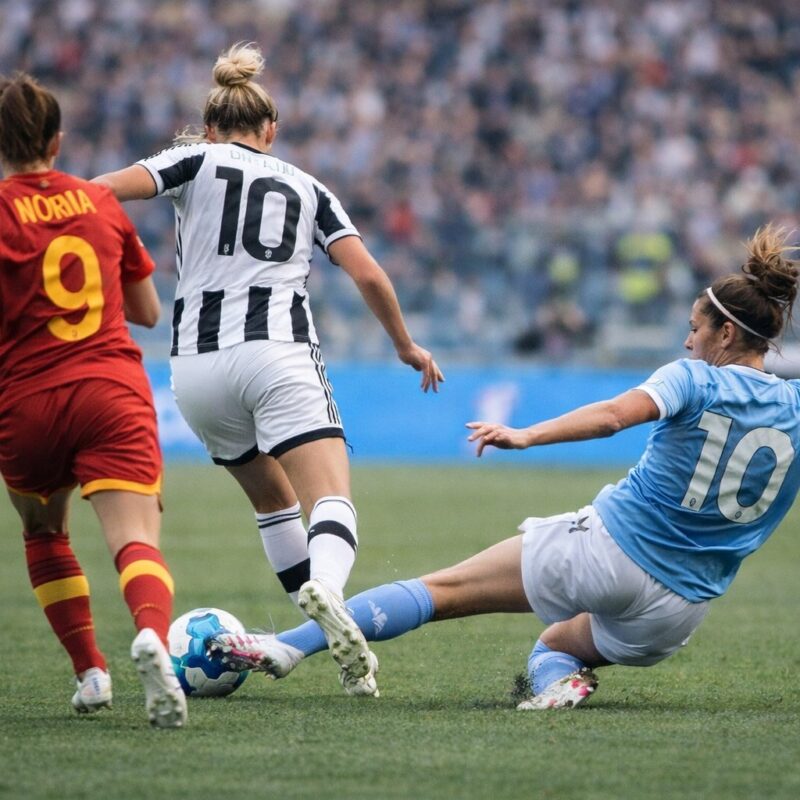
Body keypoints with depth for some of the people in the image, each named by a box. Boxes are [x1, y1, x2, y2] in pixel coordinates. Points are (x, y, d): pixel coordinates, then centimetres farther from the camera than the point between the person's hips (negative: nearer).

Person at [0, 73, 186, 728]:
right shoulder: (101, 202, 12)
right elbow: (148, 311, 21)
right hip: (114, 391, 1)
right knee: (137, 543, -12)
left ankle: (90, 670, 17)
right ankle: (153, 636, -43)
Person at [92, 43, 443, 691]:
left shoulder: (196, 160, 13)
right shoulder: (306, 187, 19)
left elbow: (102, 190, -4)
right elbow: (369, 276, 11)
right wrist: (407, 346, 25)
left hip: (197, 365, 1)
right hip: (279, 355, -1)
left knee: (272, 500, 22)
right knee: (331, 503, -16)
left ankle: (330, 635, 18)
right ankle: (325, 589, -48)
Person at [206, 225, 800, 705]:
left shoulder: (694, 379, -8)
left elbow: (615, 414, -25)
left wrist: (525, 436, -32)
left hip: (607, 550, -4)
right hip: (678, 612, 4)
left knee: (443, 589, 4)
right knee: (555, 642, 31)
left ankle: (289, 646, -2)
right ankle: (557, 674, -5)